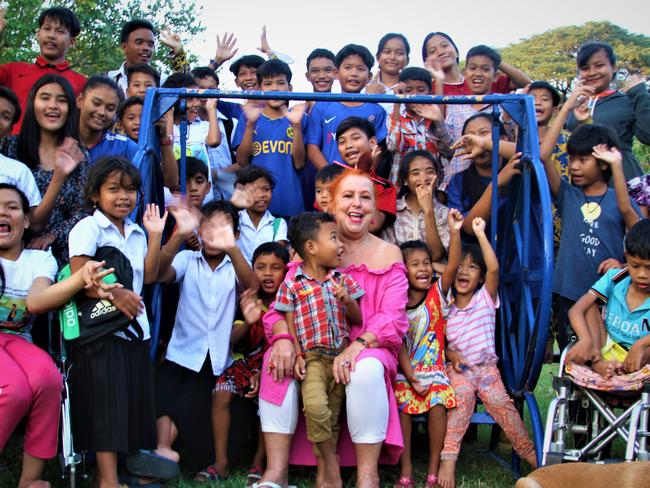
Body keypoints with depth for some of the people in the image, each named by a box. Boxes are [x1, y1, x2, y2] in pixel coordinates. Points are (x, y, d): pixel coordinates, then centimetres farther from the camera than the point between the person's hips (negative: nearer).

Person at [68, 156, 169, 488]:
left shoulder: (136, 232, 15)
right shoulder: (88, 228, -6)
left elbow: (148, 276, 8)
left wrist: (155, 236, 3)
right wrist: (113, 294, -26)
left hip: (135, 326, 7)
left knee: (133, 397, 8)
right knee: (107, 400, -7)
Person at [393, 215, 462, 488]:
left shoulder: (437, 294, 0)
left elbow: (453, 266, -17)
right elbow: (399, 343, -2)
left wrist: (455, 232, -30)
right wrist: (410, 377, -12)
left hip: (434, 370, -1)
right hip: (405, 371, 1)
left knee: (438, 406, -22)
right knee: (402, 406, -20)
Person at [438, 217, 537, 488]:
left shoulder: (485, 298, 4)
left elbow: (494, 267, -12)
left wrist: (480, 233, -14)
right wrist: (451, 355, -10)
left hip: (486, 366, 0)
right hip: (457, 368, 0)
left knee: (499, 401, -21)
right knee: (463, 394, -29)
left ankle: (530, 452, -7)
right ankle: (448, 458, -32)